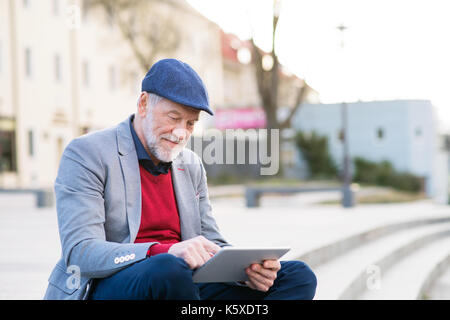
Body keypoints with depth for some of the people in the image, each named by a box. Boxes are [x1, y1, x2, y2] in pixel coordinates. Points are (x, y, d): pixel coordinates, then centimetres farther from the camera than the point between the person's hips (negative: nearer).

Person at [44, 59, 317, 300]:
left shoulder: (192, 166, 17)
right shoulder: (86, 153, -4)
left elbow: (213, 247, 17)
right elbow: (80, 253, -16)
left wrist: (248, 268, -9)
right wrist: (167, 252, -33)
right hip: (109, 288, -6)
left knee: (298, 276, -10)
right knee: (169, 269, -40)